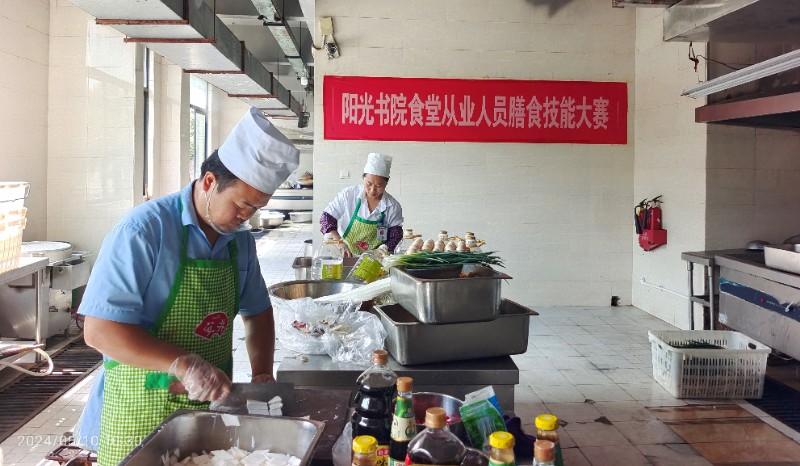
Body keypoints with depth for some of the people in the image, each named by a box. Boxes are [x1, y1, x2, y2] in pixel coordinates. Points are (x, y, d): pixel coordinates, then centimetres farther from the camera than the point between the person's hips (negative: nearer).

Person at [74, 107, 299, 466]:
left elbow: (257, 311, 13)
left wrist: (262, 373, -2)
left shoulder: (241, 239, 2)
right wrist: (184, 364, -31)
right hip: (145, 406, -6)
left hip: (212, 398, 6)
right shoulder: (145, 229, -19)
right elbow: (99, 330, -23)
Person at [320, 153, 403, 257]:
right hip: (346, 256, -1)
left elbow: (395, 237, 5)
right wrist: (340, 243, -15)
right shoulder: (348, 195, -5)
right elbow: (326, 218, -1)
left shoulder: (393, 207, -1)